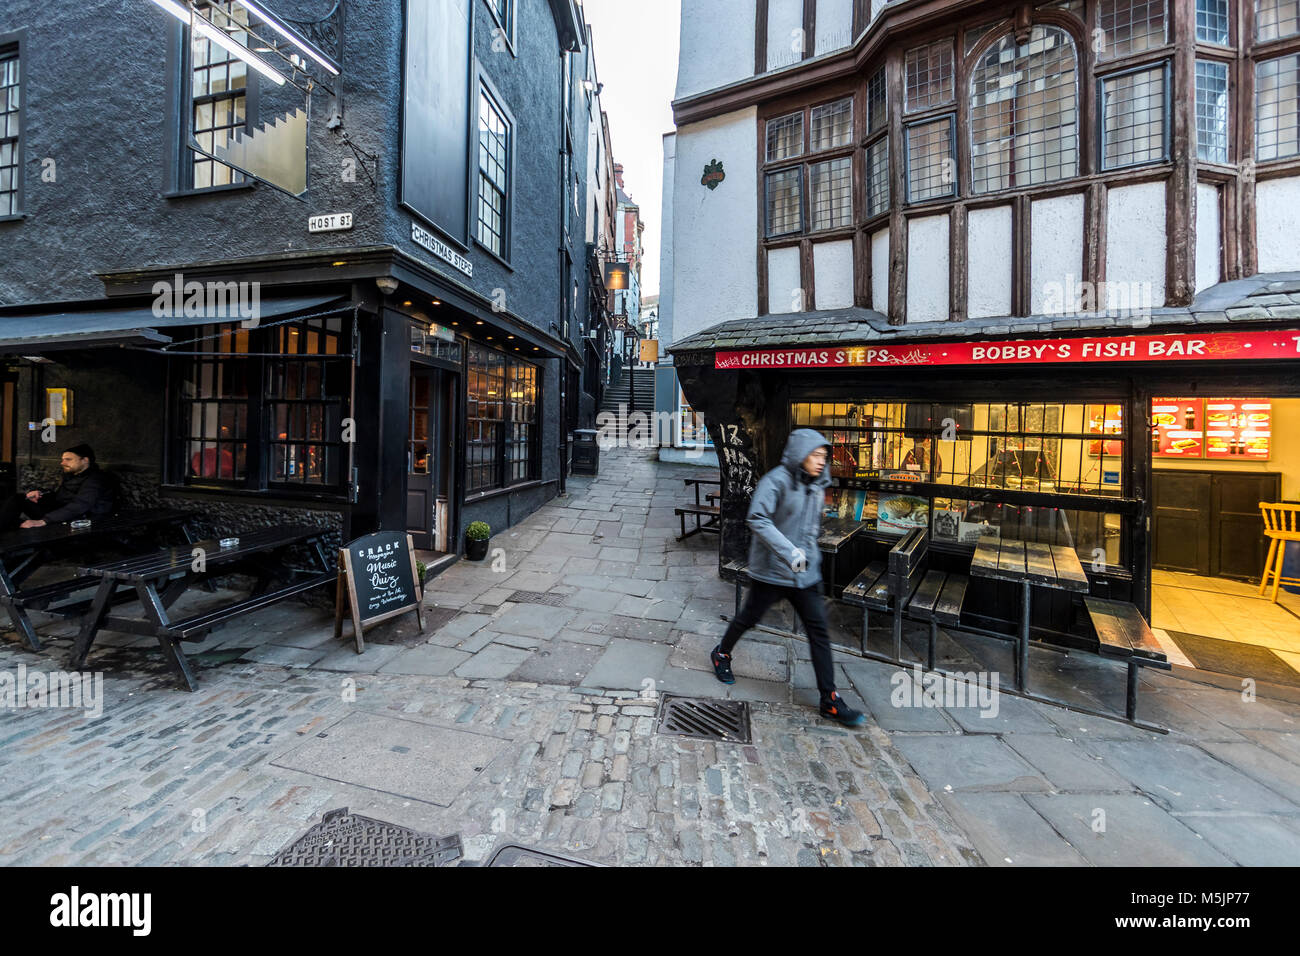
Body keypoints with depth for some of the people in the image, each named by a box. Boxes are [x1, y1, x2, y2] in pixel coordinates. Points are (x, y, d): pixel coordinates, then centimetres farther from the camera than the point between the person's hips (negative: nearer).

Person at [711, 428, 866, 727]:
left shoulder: (817, 484, 7)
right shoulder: (776, 481, -18)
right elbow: (756, 519, -28)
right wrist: (789, 551, -32)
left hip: (805, 571, 6)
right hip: (772, 569, -6)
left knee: (819, 630, 5)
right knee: (750, 617, 12)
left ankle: (830, 700, 15)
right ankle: (722, 655, 40)